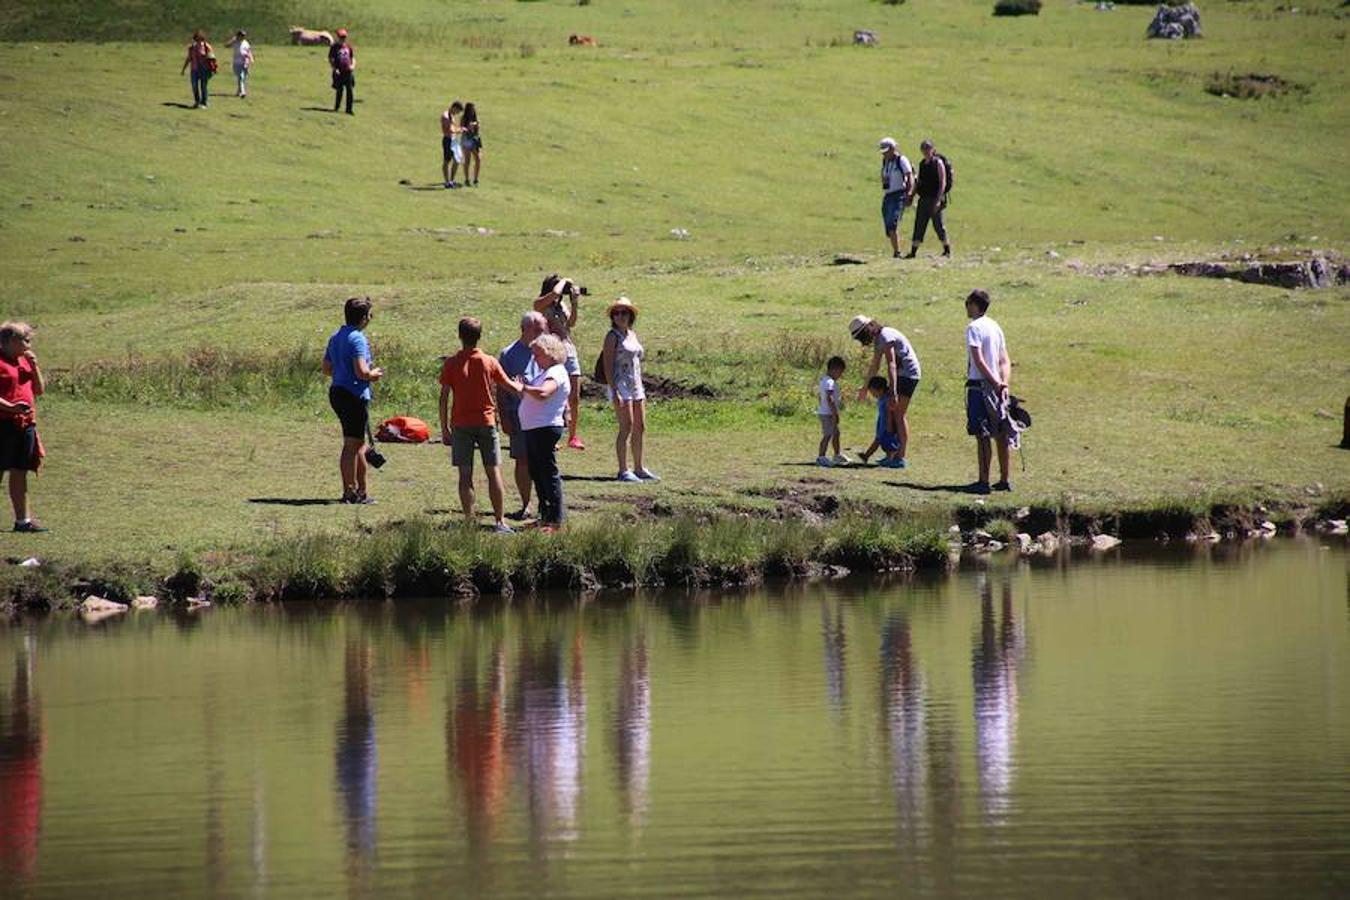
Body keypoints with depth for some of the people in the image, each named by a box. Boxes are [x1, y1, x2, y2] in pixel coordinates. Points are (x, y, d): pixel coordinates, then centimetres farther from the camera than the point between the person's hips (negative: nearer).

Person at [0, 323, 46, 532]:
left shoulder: (24, 361, 17)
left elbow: (39, 390, 18)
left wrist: (34, 367, 6)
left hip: (26, 423, 8)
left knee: (20, 472, 12)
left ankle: (23, 519, 16)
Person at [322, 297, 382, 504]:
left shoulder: (336, 337, 11)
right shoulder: (357, 339, -16)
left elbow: (327, 368, 18)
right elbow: (362, 372, -23)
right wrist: (374, 374, -4)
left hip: (337, 392, 9)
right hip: (355, 395, -9)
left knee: (357, 444, 18)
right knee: (352, 445, -2)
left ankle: (360, 490, 23)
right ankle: (351, 493, 3)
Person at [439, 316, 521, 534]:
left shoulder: (451, 364, -4)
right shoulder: (489, 362, -1)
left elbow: (444, 398, -4)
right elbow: (510, 386, 11)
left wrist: (444, 429, 3)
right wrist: (522, 386, 35)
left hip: (461, 424, 0)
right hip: (486, 422, 0)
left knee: (465, 475, 2)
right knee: (493, 472, 5)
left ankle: (469, 522, -2)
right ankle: (499, 522, 3)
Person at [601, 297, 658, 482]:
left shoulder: (632, 335, 15)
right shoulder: (613, 336, -8)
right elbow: (608, 365, -13)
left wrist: (642, 390, 20)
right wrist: (614, 392, -20)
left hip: (636, 385, 8)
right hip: (620, 384, -8)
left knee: (640, 428, 9)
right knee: (627, 427, -11)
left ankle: (639, 469, 16)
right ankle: (623, 470, -9)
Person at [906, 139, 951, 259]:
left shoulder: (938, 163, -6)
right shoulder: (922, 163, 14)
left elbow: (943, 183, -11)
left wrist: (939, 200, -19)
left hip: (934, 199, -7)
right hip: (923, 198, 7)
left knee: (938, 224, -2)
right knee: (919, 225, 3)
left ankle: (947, 250, 9)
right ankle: (913, 252, 3)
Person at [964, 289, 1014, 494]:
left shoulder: (974, 328, -10)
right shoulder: (996, 327, 15)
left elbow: (978, 360, -19)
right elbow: (1005, 361, 11)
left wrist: (996, 383, -17)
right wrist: (1003, 384, 0)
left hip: (979, 386, -8)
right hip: (995, 386, 8)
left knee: (982, 435, -7)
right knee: (1000, 434, 10)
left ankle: (983, 481, -7)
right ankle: (1004, 480, 15)